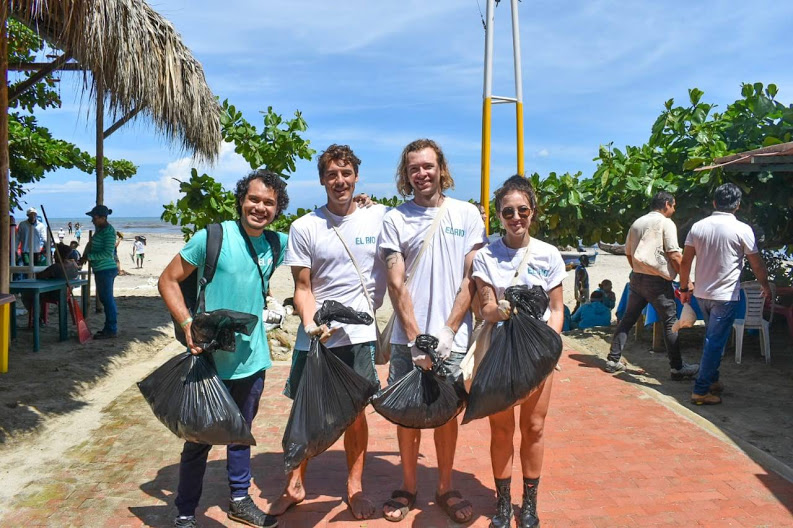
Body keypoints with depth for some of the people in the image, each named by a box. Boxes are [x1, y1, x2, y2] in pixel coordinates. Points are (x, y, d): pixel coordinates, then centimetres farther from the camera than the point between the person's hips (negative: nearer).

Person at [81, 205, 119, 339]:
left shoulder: (109, 231, -16)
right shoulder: (100, 229, 12)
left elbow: (108, 253, -22)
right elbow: (92, 244, 25)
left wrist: (89, 256, -16)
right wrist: (85, 256, 9)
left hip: (106, 269, -10)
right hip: (101, 269, 10)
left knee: (107, 298, -4)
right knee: (104, 298, 15)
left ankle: (111, 330, 2)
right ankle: (110, 327, 24)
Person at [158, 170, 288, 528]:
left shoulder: (277, 244, 1)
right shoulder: (212, 237, -13)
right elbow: (168, 280, -8)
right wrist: (188, 324, -22)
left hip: (252, 359, 5)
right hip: (210, 358, -4)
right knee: (199, 438, 8)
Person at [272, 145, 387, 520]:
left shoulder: (381, 217, 0)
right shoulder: (304, 228, -2)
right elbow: (302, 288, -2)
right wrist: (311, 322, -17)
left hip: (359, 334, 0)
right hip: (314, 336, 0)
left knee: (355, 411, 10)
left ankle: (355, 486, 29)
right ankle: (296, 483, 31)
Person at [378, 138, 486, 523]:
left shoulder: (466, 214, 3)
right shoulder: (395, 219, 1)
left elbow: (471, 279, 0)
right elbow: (396, 284, -4)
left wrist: (448, 330, -7)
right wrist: (416, 338, -11)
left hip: (452, 337, 0)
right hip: (407, 337, 0)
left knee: (447, 412, 10)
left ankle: (445, 488, 29)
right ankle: (408, 487, 28)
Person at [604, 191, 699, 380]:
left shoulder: (636, 223, 14)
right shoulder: (666, 223, -7)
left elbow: (628, 253, 18)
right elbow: (674, 255, -14)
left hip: (637, 278, 7)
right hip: (658, 281, -7)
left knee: (628, 319, 11)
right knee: (670, 323, 2)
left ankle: (613, 360, 12)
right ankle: (677, 368, 7)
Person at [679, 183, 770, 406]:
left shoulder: (698, 227, 1)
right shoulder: (742, 230, -10)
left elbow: (685, 261, 4)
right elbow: (757, 264, -1)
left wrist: (684, 288, 15)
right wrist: (765, 286, 15)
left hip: (702, 294, 5)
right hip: (726, 295, -5)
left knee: (713, 339, 21)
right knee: (715, 343, -2)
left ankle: (712, 380, 30)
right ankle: (701, 391, -1)